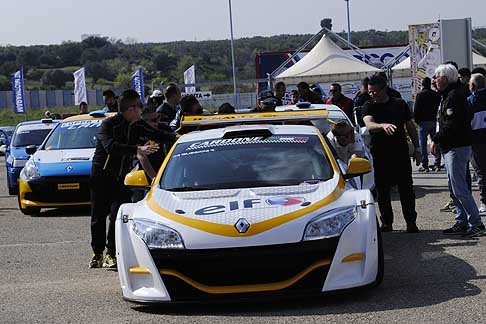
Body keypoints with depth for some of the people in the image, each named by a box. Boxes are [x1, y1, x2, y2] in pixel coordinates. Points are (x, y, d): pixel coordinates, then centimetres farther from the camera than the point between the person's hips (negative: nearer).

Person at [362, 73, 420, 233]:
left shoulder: (400, 104, 8)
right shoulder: (369, 107, 3)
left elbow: (410, 127, 15)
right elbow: (369, 125, -18)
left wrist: (417, 148, 12)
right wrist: (383, 126, -39)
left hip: (401, 153, 0)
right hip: (379, 155, 0)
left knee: (406, 189, -1)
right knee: (382, 191, 4)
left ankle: (411, 222, 4)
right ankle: (386, 222, 14)